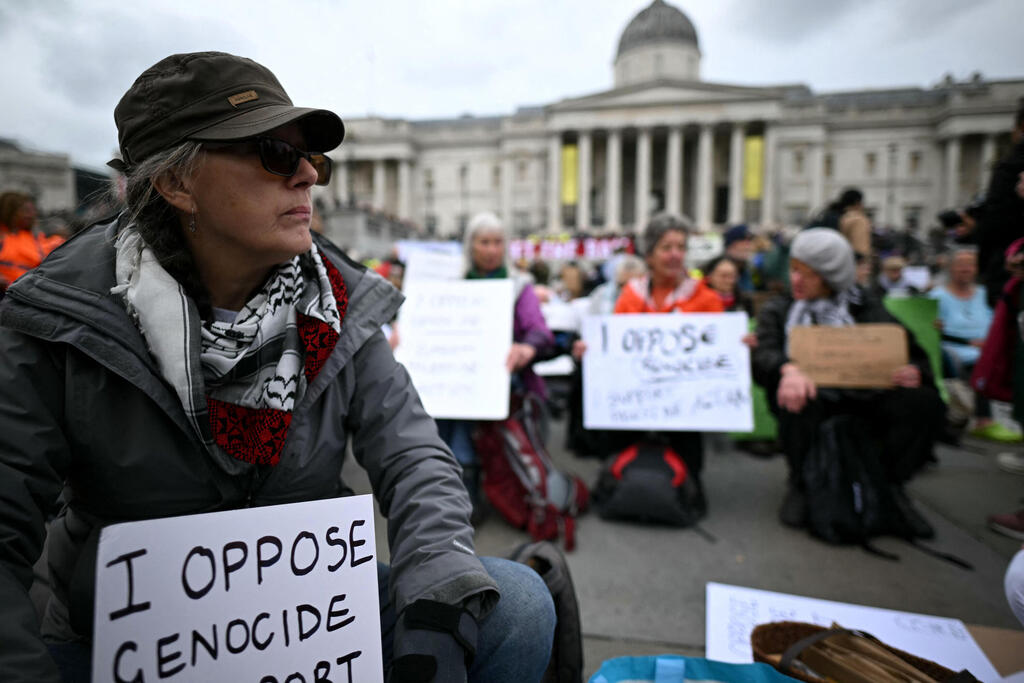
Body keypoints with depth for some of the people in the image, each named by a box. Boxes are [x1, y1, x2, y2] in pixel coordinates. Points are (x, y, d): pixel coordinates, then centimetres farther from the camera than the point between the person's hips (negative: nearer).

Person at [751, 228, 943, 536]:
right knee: (796, 398, -37)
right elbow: (763, 353, -10)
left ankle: (891, 485, 0)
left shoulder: (867, 308, 12)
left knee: (924, 401, -24)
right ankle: (799, 484, -10)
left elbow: (911, 352, 7)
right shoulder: (778, 311, 9)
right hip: (813, 394, -2)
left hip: (865, 396, 2)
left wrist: (915, 371, -19)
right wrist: (788, 369, -34)